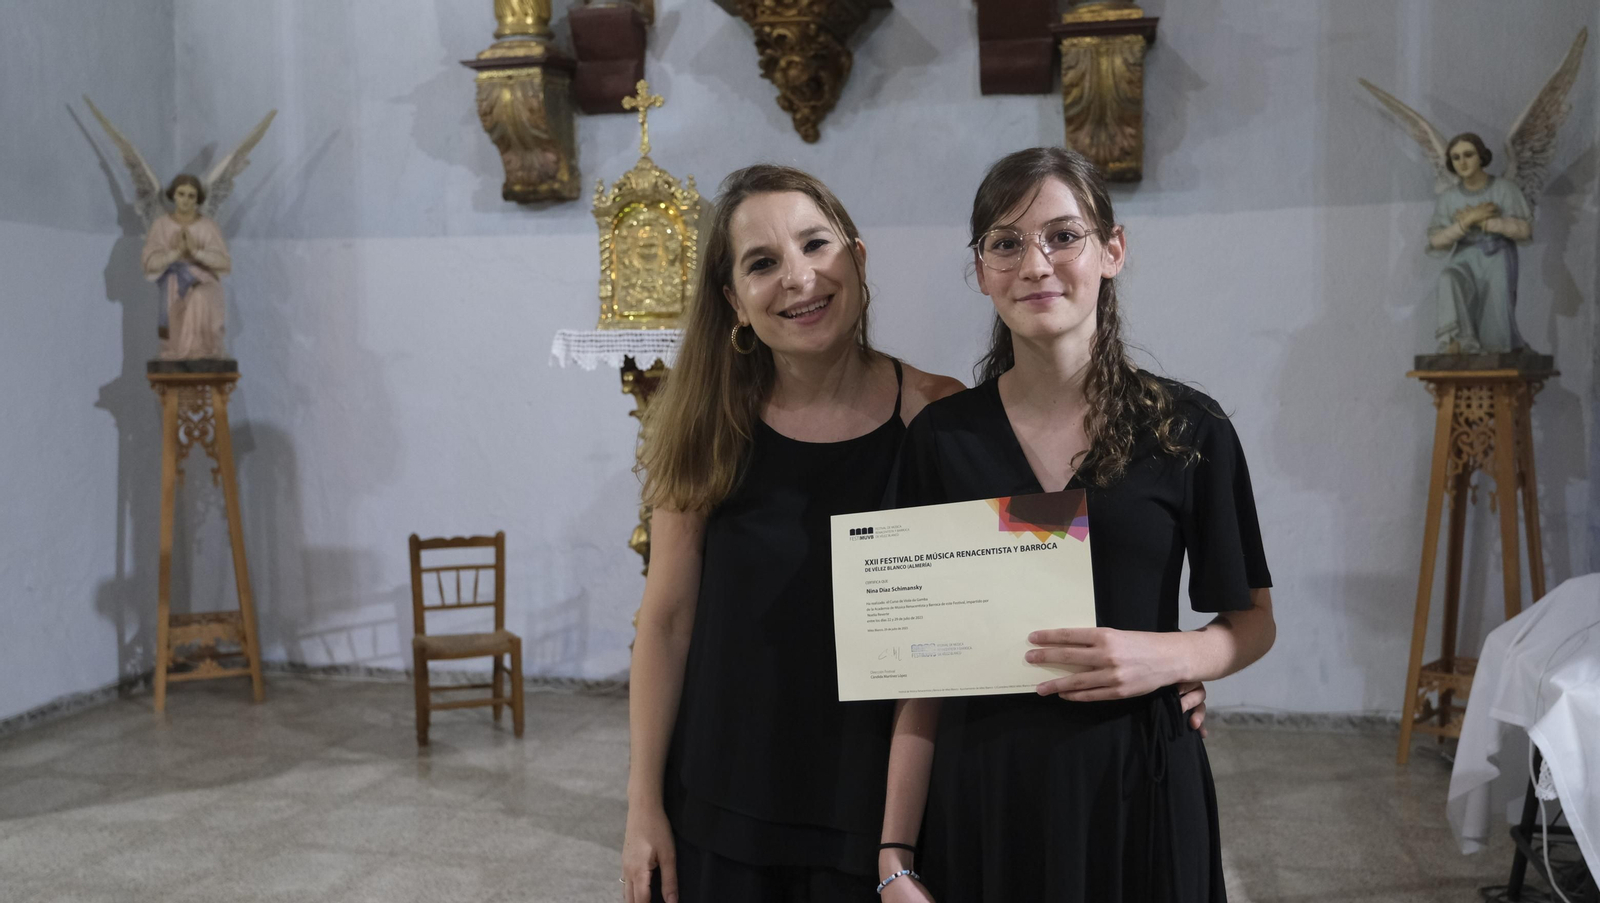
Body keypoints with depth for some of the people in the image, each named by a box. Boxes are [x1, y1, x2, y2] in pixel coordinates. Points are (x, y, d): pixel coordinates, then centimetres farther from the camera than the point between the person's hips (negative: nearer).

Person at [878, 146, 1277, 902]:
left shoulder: (1188, 430, -4)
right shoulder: (941, 437, -2)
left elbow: (1252, 621, 6)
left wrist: (1169, 657, -15)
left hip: (1136, 791, 0)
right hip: (979, 794, 1)